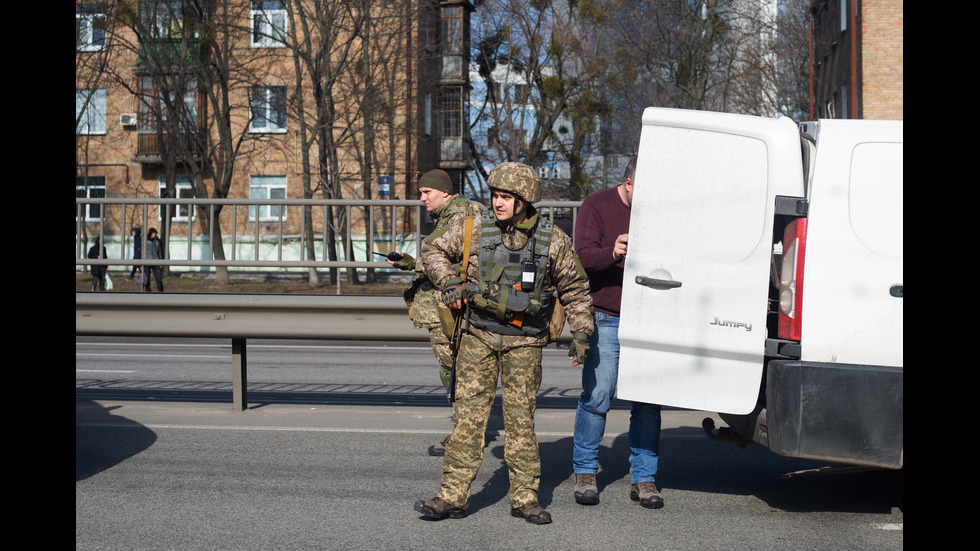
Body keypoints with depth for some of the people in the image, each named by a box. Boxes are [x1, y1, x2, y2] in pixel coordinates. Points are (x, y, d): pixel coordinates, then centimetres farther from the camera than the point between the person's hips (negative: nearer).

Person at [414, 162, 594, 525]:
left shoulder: (553, 240, -3)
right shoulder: (473, 230, -2)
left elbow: (575, 289, 8)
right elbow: (433, 250, 13)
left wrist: (581, 334, 3)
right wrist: (450, 283, -2)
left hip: (524, 343, -1)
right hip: (478, 336, 1)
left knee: (520, 417, 3)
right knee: (468, 414, -1)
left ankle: (525, 498, 14)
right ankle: (453, 496, 4)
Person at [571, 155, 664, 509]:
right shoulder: (597, 206, 1)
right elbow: (583, 256, -10)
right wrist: (612, 253, -29)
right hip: (606, 319, -3)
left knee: (648, 401, 2)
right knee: (596, 396, -4)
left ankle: (643, 479, 12)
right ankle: (585, 473, 12)